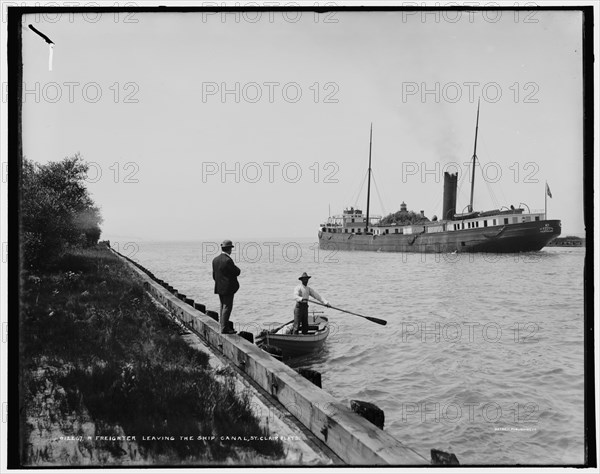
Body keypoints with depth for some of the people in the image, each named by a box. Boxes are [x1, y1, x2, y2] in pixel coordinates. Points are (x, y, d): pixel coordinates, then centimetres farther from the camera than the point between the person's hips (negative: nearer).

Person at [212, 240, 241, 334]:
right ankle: (224, 328, -3)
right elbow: (237, 272, -14)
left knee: (223, 306, 16)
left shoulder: (215, 260, 6)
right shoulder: (228, 260, -20)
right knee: (227, 307, -4)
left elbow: (214, 274, 12)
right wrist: (237, 269, 7)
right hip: (228, 288, -8)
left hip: (219, 288, 8)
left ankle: (223, 326, 23)